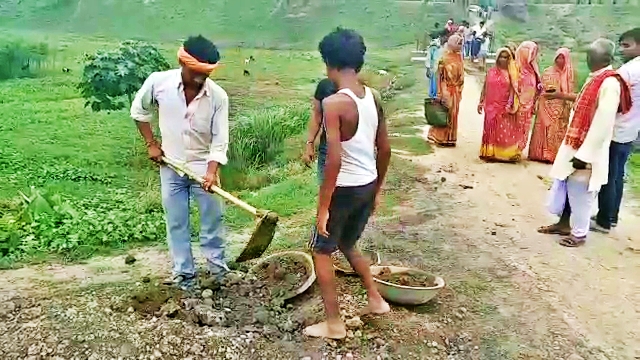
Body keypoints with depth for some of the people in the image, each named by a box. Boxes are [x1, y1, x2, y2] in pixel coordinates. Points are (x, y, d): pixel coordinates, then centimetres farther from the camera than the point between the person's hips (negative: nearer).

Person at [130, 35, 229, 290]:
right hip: (170, 167, 1)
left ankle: (218, 269, 23)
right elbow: (139, 111, 4)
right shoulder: (158, 82, -15)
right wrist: (151, 144, 0)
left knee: (212, 221, 6)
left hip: (203, 166, -1)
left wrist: (211, 171, -25)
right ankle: (183, 274, 23)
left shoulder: (218, 96, -18)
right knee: (176, 224, 10)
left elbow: (220, 140, -14)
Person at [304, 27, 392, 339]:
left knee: (322, 251, 12)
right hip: (368, 186, 7)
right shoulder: (373, 97, 2)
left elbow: (334, 159, -25)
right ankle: (376, 299, 36)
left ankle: (334, 324, 19)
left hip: (345, 188, -7)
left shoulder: (333, 103, -21)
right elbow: (385, 149, 8)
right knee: (347, 244, 28)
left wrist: (323, 206, -17)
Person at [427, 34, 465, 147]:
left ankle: (450, 138, 19)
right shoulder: (445, 57, -11)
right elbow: (440, 75, -12)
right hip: (447, 89, -6)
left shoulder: (459, 57, 9)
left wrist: (460, 90, 11)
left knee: (454, 113, 10)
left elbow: (461, 75, 14)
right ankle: (440, 137, 9)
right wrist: (440, 92, -15)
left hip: (456, 90, 6)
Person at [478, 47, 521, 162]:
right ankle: (490, 153, 13)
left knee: (504, 131, -2)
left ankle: (504, 153, 4)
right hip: (491, 106, 2)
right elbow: (485, 88, 8)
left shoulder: (511, 73, 1)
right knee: (491, 130, 7)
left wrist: (509, 105, -14)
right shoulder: (491, 71, 6)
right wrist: (481, 102, 4)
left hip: (504, 107, -2)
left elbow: (512, 89, -4)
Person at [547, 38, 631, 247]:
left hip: (588, 151, -8)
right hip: (575, 144, 8)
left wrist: (584, 154, -22)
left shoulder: (610, 84, -20)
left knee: (580, 192, 4)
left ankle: (579, 234, 19)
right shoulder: (595, 79, 9)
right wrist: (573, 148, 15)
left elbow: (602, 124, -23)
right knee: (569, 188, 18)